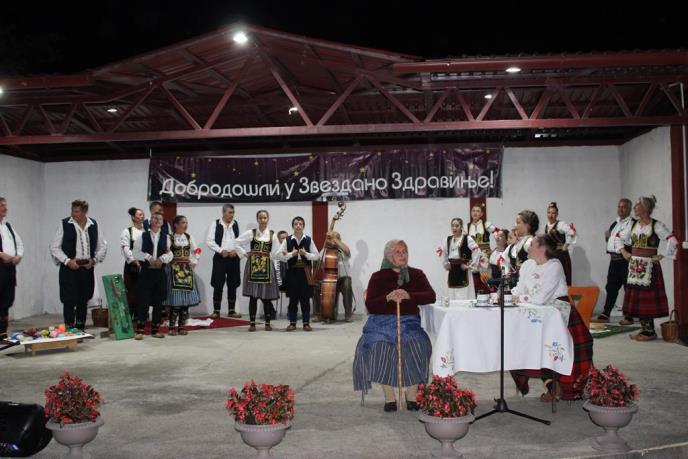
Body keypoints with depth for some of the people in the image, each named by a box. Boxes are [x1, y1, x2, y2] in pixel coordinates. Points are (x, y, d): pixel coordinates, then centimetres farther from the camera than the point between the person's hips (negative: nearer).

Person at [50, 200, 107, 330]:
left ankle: (81, 329, 22)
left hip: (87, 267, 3)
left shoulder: (93, 225, 5)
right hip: (69, 268, -3)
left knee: (83, 300, 12)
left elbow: (102, 246, 12)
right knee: (69, 301, -4)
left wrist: (94, 260, -3)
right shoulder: (64, 224, -3)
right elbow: (54, 247, -3)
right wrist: (67, 261, -13)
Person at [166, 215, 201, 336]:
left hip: (187, 270, 5)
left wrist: (194, 262, 3)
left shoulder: (189, 237, 10)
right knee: (175, 299, -7)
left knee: (186, 298, 3)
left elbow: (196, 251, 13)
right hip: (174, 270, -5)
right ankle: (172, 327, 2)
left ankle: (181, 326, 12)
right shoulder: (169, 238, -5)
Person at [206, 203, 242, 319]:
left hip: (234, 258, 3)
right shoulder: (215, 224, -1)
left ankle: (231, 310, 16)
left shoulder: (236, 224, 6)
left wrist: (235, 250, -10)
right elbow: (209, 241, -5)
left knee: (233, 285, 7)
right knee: (218, 285, -1)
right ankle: (216, 311, 7)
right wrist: (221, 251, -13)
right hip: (220, 258, -2)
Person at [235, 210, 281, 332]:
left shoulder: (272, 234, 5)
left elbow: (275, 253, 6)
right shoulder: (251, 233, 2)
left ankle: (268, 323, 12)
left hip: (267, 266, 1)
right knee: (253, 296, 1)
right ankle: (252, 323, 8)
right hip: (253, 266, -1)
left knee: (267, 296, 2)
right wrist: (244, 254, 0)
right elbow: (237, 242, 5)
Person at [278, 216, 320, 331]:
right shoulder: (287, 240, 1)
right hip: (292, 271, 0)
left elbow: (316, 255, 3)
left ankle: (306, 322, 11)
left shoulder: (308, 240, 3)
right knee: (293, 297, 3)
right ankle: (292, 322, 12)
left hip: (305, 271, 0)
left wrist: (306, 254, -12)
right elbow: (279, 256, -3)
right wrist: (291, 254, -14)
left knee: (305, 298, 3)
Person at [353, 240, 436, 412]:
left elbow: (431, 296, -3)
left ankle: (412, 396, -15)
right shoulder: (378, 277, 7)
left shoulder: (416, 275, 11)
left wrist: (408, 295, -19)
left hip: (409, 322, 1)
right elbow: (370, 306, -2)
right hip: (382, 322, -1)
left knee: (416, 346, -30)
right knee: (379, 347, -31)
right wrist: (388, 298, -21)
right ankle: (389, 397, -19)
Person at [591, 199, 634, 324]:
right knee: (611, 287, 10)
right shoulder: (614, 223, 18)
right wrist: (607, 236, 8)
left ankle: (629, 317, 8)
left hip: (625, 259, -8)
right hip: (613, 259, 8)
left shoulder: (633, 223, -7)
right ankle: (605, 315, 14)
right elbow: (609, 240, 27)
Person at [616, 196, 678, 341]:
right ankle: (645, 328, 15)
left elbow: (673, 241, -17)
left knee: (647, 298, -5)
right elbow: (618, 237, 25)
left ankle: (649, 332, 2)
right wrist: (623, 252, 14)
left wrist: (661, 256, -15)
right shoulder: (633, 225, 10)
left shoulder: (656, 225, -8)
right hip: (634, 265, 6)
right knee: (635, 295, 6)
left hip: (649, 266, -6)